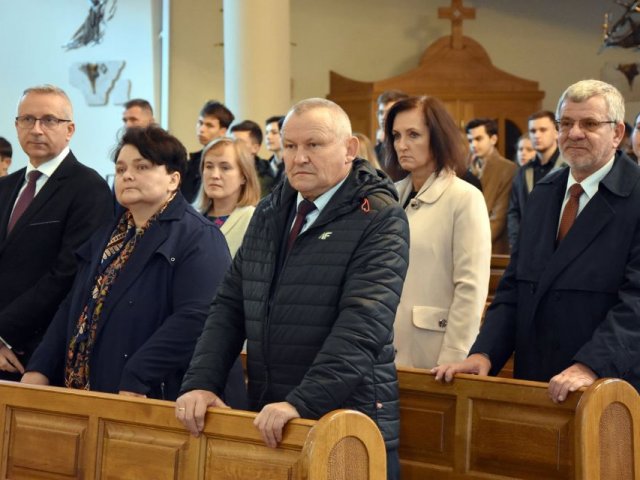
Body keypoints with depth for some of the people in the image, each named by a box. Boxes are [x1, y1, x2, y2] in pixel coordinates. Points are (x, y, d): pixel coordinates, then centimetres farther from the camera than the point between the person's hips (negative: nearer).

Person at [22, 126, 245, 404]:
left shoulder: (198, 238, -10)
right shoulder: (108, 237, 17)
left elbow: (195, 318, -22)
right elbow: (74, 308, 16)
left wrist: (136, 381, -26)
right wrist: (39, 369, 3)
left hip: (155, 400, -7)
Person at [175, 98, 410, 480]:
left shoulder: (380, 219, -9)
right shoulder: (269, 213, 12)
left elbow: (362, 324, -20)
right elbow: (230, 307, 10)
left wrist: (302, 402, -28)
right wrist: (202, 383, -3)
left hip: (348, 425, -5)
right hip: (269, 420, 6)